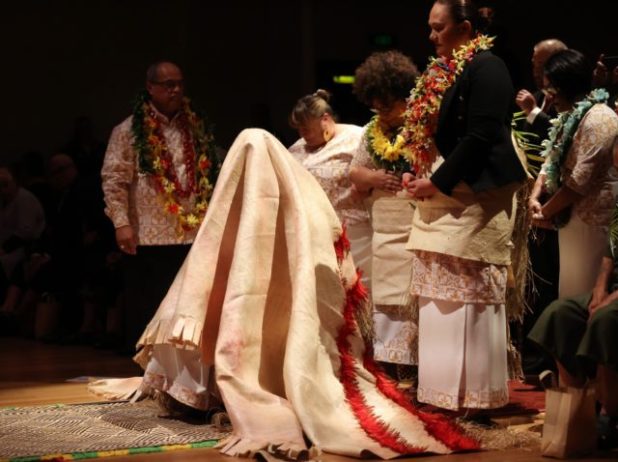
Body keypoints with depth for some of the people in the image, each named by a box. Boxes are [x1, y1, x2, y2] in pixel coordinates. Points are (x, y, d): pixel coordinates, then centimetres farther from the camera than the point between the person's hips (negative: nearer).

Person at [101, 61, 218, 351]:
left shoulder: (195, 129, 13)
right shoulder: (130, 131, -1)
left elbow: (210, 177, 17)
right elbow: (114, 180, -6)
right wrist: (121, 223, -14)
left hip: (193, 236, 4)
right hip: (148, 238, -4)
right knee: (147, 309, 3)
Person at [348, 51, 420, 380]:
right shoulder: (372, 132, 15)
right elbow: (355, 174, 20)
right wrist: (372, 178, -1)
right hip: (384, 234, 6)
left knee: (414, 301, -8)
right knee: (385, 300, 8)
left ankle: (414, 368, -2)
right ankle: (391, 367, 14)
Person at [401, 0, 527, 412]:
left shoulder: (486, 68, -11)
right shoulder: (443, 71, 16)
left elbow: (480, 138, -19)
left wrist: (436, 183, -17)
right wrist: (417, 174, 4)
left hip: (472, 199, -9)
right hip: (443, 200, 9)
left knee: (468, 296, -5)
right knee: (443, 295, 10)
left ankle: (474, 392, 2)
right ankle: (447, 385, 16)